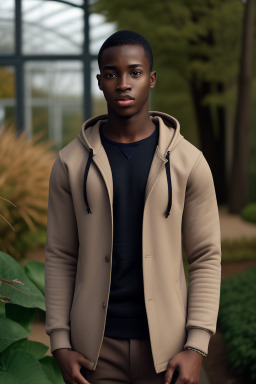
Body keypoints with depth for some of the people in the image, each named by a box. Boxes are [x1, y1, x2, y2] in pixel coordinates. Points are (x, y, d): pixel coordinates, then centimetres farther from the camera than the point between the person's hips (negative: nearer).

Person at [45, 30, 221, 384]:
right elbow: (60, 256, 3)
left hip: (165, 342, 0)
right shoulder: (71, 163, 0)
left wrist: (196, 347, -9)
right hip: (96, 343, 1)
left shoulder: (188, 161, -3)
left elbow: (206, 257, -1)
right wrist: (60, 343, -3)